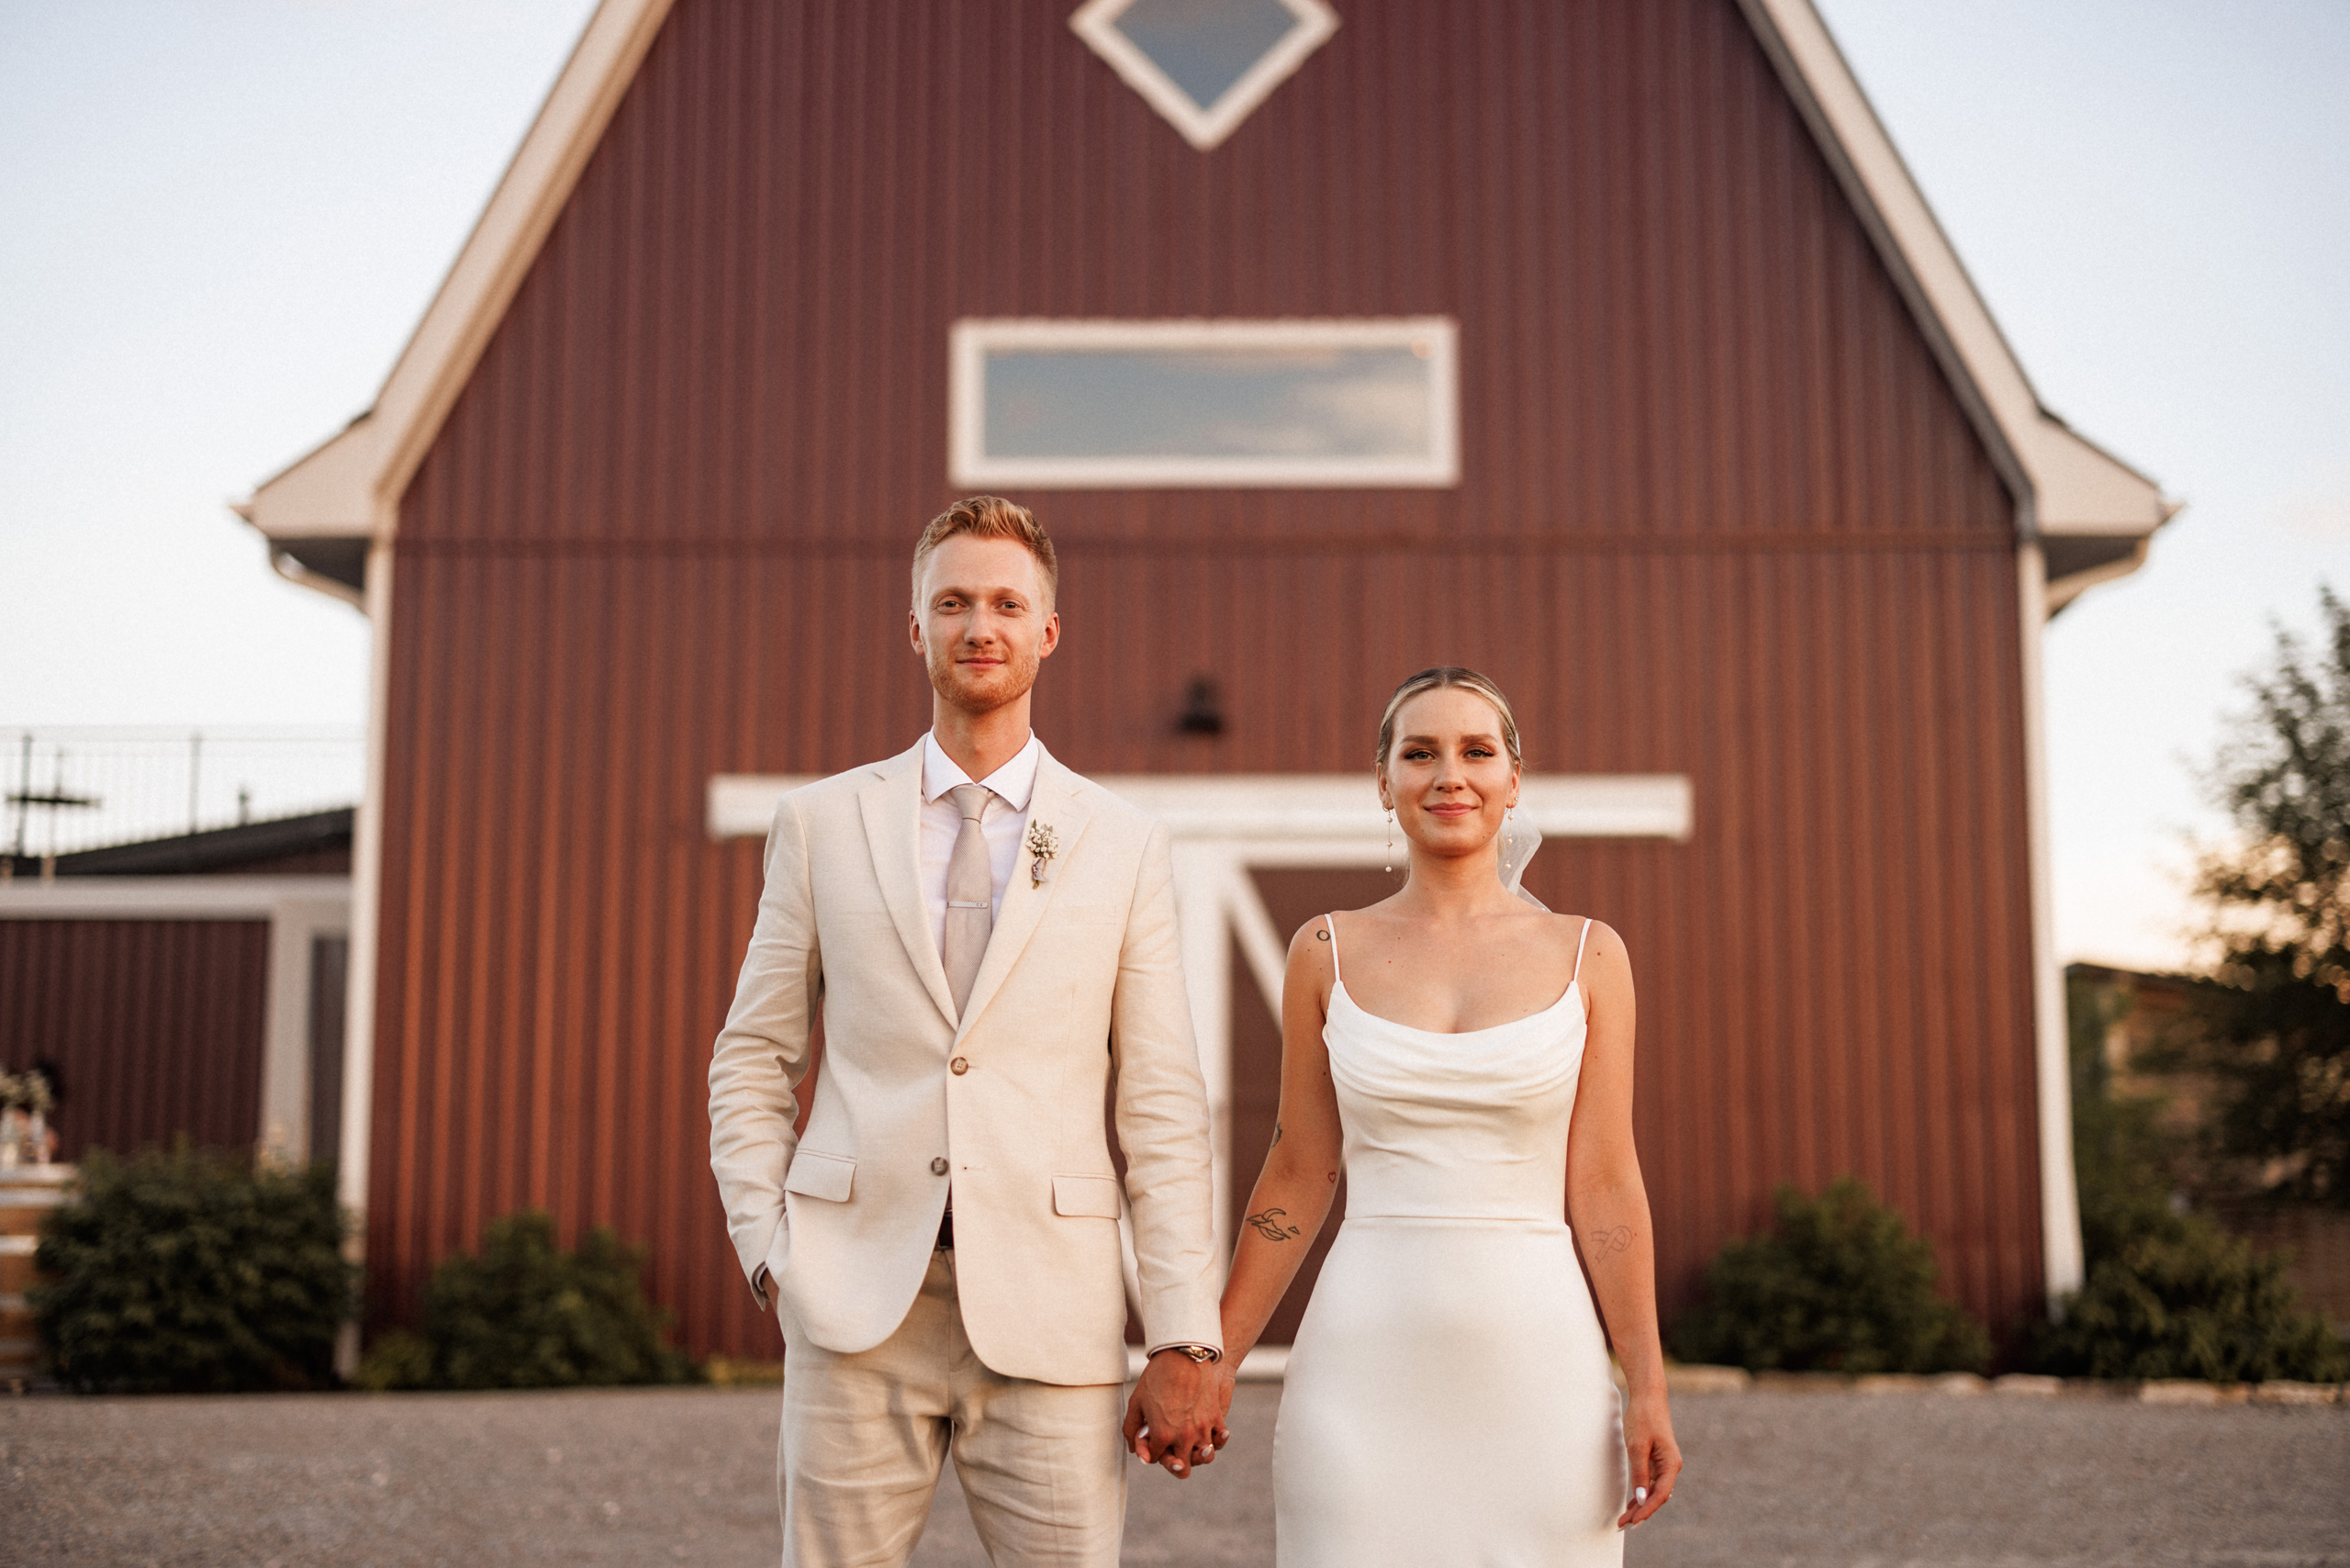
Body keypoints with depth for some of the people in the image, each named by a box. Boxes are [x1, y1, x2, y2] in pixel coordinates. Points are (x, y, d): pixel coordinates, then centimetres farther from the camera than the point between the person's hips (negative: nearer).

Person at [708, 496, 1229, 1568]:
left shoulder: (1124, 847, 6)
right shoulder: (822, 823, 8)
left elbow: (1162, 1109, 3)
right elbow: (752, 1061, 12)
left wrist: (1185, 1342, -2)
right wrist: (770, 1252, 1)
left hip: (1047, 1314, 0)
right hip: (860, 1302, 1)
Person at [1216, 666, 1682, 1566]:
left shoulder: (1587, 958, 3)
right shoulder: (1329, 953, 4)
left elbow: (1602, 1185, 1)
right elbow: (1298, 1177, 7)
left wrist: (1648, 1388, -4)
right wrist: (1211, 1360, 4)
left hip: (1537, 1361, 0)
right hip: (1367, 1357, 0)